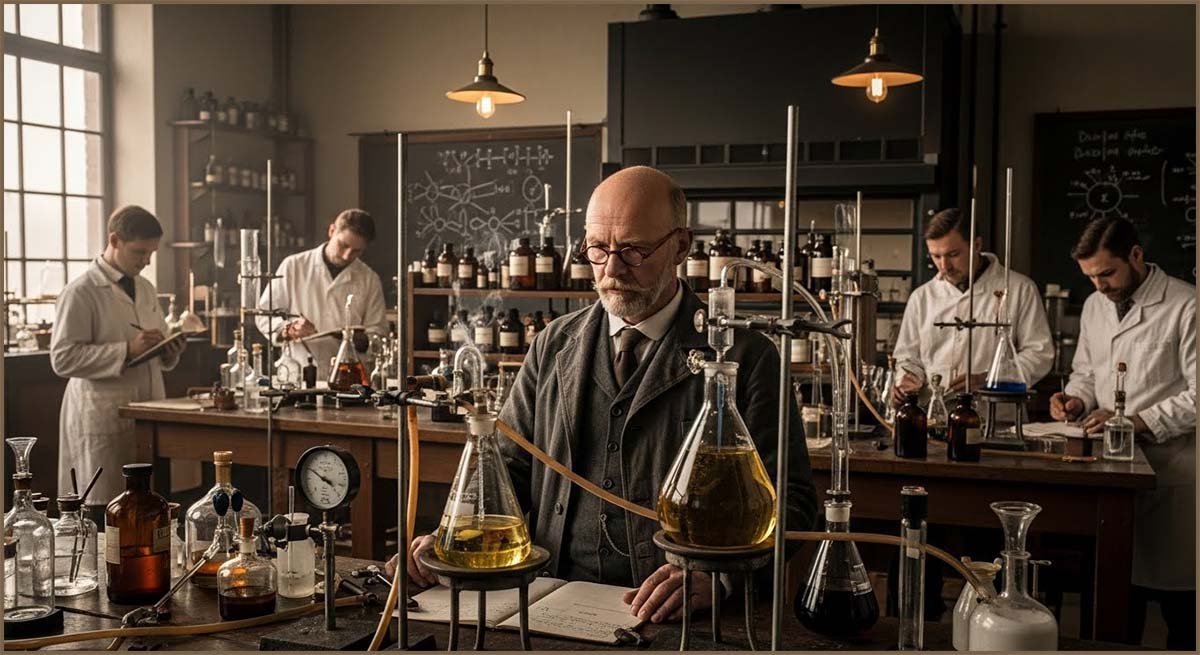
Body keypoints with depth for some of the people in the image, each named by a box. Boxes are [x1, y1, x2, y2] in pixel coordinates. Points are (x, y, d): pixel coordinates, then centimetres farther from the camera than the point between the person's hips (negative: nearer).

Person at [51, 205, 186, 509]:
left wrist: (170, 352, 1)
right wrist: (127, 350, -20)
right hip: (103, 420, -6)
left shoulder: (145, 288, 17)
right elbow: (63, 359, -14)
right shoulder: (81, 292, -6)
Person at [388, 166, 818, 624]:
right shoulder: (552, 346, 13)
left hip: (675, 619, -2)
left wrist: (713, 574, -23)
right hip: (554, 601, 3)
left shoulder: (746, 358, -1)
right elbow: (509, 464, 15)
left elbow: (788, 496, -5)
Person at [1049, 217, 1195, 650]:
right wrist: (1077, 400, 1)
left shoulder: (1185, 306, -10)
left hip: (1170, 473, -5)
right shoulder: (1095, 306, 11)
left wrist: (1137, 422, -19)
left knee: (1178, 605, 3)